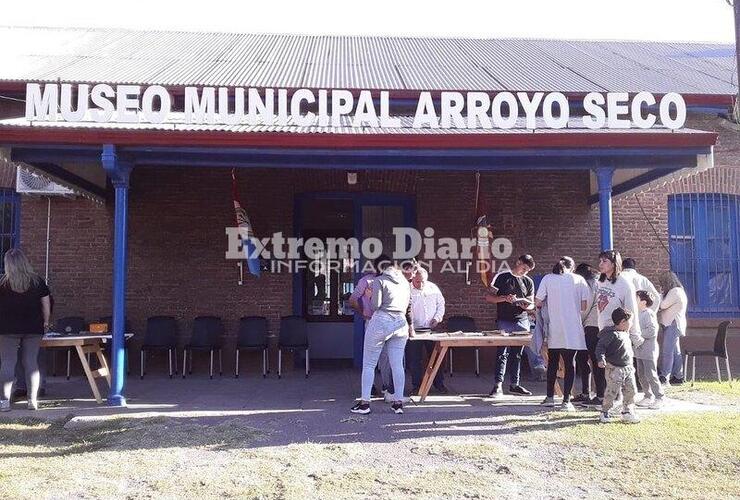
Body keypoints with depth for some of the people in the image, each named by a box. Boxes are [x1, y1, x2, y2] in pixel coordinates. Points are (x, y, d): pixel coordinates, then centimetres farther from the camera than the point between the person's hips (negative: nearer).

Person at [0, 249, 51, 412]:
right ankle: (33, 400, 5)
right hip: (33, 328, 2)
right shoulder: (38, 281, 1)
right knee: (31, 363, 5)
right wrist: (46, 321, 14)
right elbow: (46, 303, 4)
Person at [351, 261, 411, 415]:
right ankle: (399, 402, 7)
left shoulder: (379, 281, -2)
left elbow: (375, 305, -11)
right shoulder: (405, 283, 15)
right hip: (401, 324, 5)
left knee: (369, 364, 3)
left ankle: (365, 402, 2)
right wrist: (410, 325, 30)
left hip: (381, 322, -5)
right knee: (397, 364, 7)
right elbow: (408, 307, 18)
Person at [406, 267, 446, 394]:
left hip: (431, 328, 3)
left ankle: (439, 383, 20)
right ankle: (416, 385, 13)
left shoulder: (433, 288, 6)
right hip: (414, 330, -3)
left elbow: (441, 304, 16)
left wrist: (437, 317, 1)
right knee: (414, 359, 1)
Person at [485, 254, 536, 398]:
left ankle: (514, 384, 15)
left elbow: (531, 304, 18)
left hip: (522, 321, 4)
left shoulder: (528, 281, 15)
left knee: (517, 354, 7)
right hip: (504, 321, -4)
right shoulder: (502, 277, 2)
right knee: (502, 353, -8)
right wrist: (505, 298, -15)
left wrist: (527, 306, -6)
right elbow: (489, 297, 0)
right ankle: (498, 385, -7)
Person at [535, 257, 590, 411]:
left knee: (552, 363, 14)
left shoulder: (547, 279, 1)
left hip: (554, 329, 1)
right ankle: (566, 400, 2)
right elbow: (584, 306, -3)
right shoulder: (579, 280, 1)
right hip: (572, 330, -1)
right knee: (570, 364, 6)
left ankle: (550, 397, 19)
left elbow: (538, 302, -1)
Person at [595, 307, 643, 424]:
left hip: (628, 367, 9)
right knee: (612, 391, -3)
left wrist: (634, 341, 16)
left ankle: (627, 412, 25)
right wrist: (601, 359, -33)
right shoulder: (611, 334, -17)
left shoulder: (626, 334, 13)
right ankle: (604, 412, 12)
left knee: (631, 390, 11)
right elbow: (600, 346, -21)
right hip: (614, 368, -8)